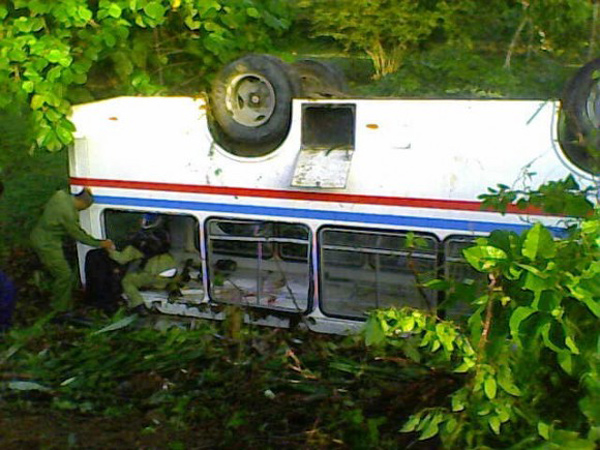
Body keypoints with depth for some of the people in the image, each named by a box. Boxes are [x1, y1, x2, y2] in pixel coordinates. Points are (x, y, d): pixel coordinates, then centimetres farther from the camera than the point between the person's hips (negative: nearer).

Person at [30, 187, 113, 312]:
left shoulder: (62, 195, -9)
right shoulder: (68, 212, -30)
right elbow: (78, 235, -18)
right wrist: (100, 244, -8)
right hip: (47, 244, -9)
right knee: (64, 275, 0)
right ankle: (61, 307, 14)